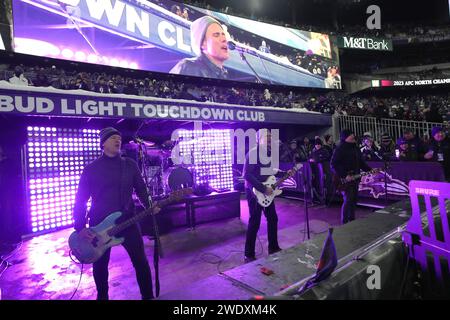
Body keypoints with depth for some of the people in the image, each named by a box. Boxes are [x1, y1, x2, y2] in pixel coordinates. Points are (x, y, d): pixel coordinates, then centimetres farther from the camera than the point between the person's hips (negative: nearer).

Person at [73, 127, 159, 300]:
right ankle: (102, 296, 41)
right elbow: (80, 200, 0)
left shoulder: (130, 164, 3)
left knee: (141, 261, 2)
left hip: (127, 221, 1)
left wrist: (149, 206, -10)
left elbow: (141, 188, 7)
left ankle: (148, 296, 22)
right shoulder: (91, 168, -1)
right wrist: (80, 227, -7)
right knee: (100, 265, 16)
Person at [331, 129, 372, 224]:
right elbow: (333, 165, -18)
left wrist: (370, 170, 8)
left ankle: (352, 220, 25)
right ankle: (344, 223, 3)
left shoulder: (355, 148, 14)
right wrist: (344, 176, -22)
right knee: (348, 200, -8)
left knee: (354, 200, 12)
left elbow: (361, 162, 21)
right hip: (345, 180, -8)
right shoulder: (340, 149, -11)